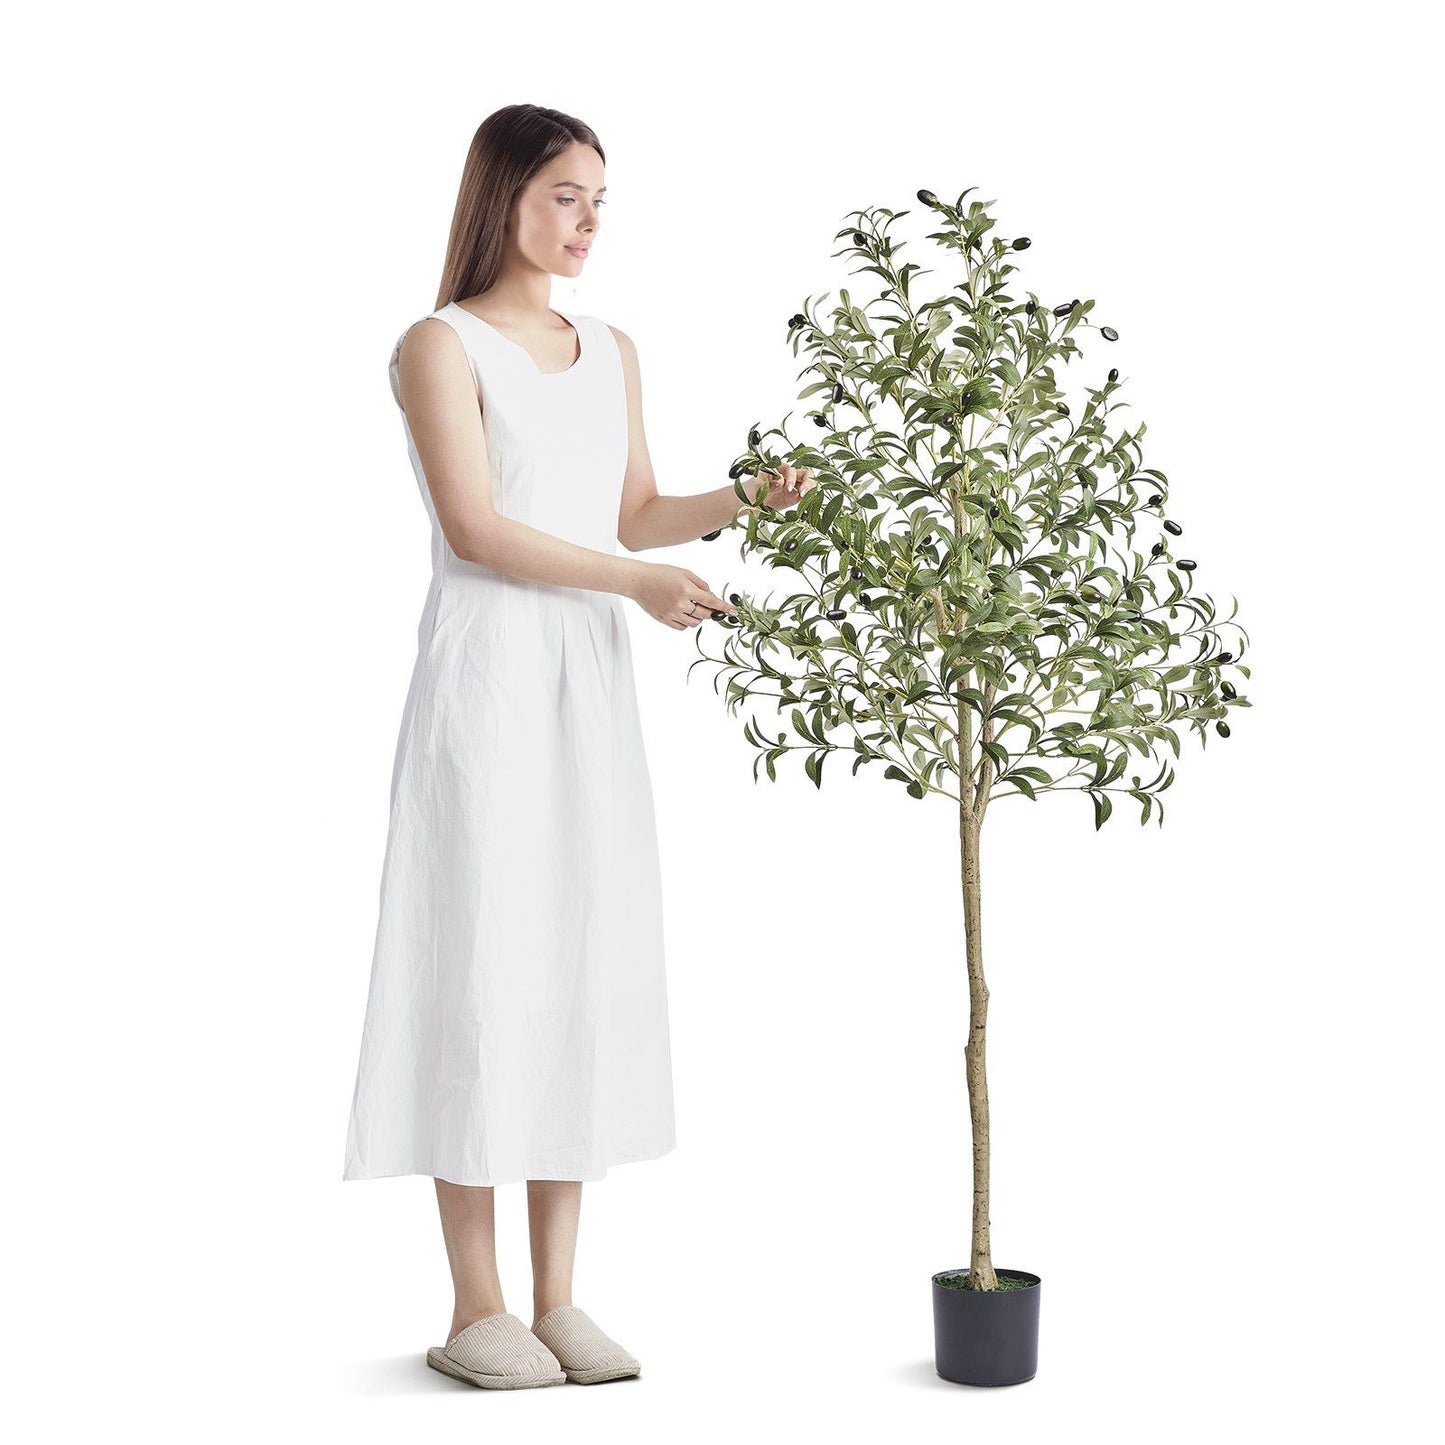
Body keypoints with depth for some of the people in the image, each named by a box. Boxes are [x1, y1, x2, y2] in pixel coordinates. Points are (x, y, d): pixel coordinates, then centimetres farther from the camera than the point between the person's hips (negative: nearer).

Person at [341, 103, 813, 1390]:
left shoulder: (613, 352, 16)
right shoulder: (441, 345, -4)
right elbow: (476, 529, -13)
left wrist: (747, 497, 1)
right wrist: (637, 581, -19)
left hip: (594, 680, 6)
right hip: (488, 671, -6)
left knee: (589, 960, 5)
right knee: (486, 959, -5)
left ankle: (559, 1300, 13)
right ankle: (477, 1311, 5)